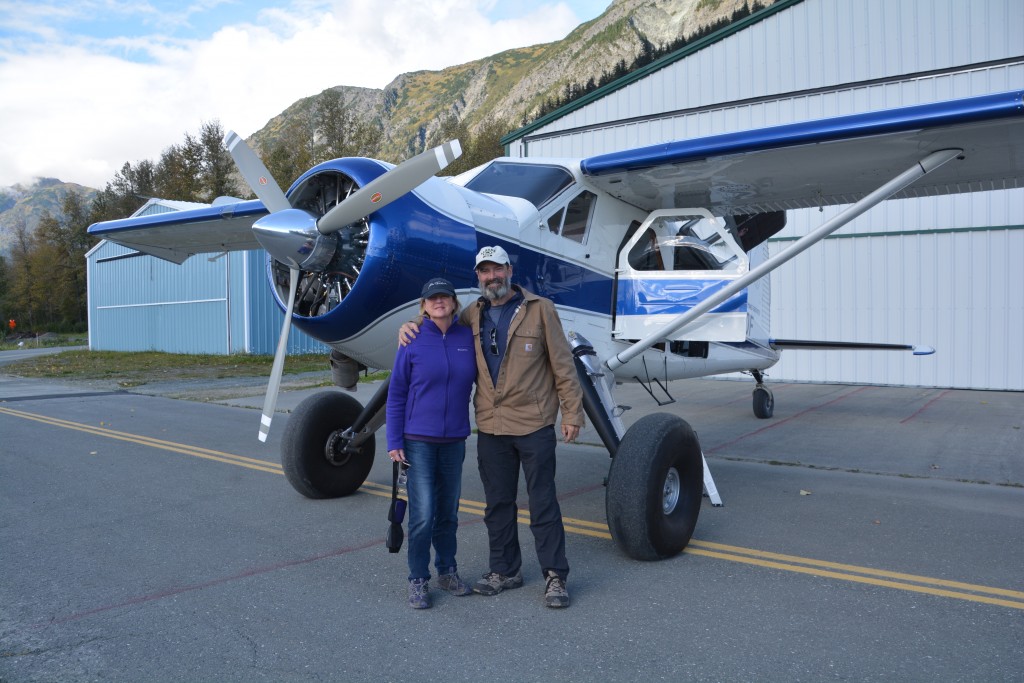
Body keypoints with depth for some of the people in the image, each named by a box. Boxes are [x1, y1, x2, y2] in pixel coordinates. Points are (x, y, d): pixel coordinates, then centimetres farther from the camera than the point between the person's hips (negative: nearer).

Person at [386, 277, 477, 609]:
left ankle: (447, 572, 30)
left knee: (448, 511, 13)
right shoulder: (413, 341, -5)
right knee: (423, 515, -4)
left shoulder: (468, 338, 2)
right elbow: (396, 394, -3)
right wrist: (394, 442, -6)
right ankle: (418, 580, 12)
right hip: (419, 441, -3)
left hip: (454, 441, 3)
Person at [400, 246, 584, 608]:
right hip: (490, 428, 5)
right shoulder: (473, 315, 8)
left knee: (543, 503, 3)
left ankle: (555, 576, 16)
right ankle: (505, 570, 30)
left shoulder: (539, 309, -3)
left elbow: (562, 364, -4)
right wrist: (409, 326, 4)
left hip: (534, 425, -4)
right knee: (498, 504, 14)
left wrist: (572, 413, -6)